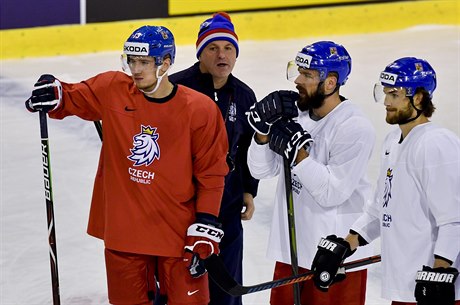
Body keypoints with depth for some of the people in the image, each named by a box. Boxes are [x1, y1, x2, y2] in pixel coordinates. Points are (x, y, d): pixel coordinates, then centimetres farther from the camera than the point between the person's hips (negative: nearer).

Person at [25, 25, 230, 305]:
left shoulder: (200, 110, -10)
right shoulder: (112, 90, -3)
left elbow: (211, 174, -6)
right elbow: (74, 97, 13)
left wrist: (205, 234, -9)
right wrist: (53, 94, -11)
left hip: (178, 232, -3)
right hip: (122, 229, 3)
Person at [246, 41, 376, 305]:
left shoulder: (356, 129, -16)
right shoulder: (295, 113, 3)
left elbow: (331, 193, -21)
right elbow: (262, 170, 3)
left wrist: (296, 151, -22)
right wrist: (264, 129, -12)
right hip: (292, 248, 7)